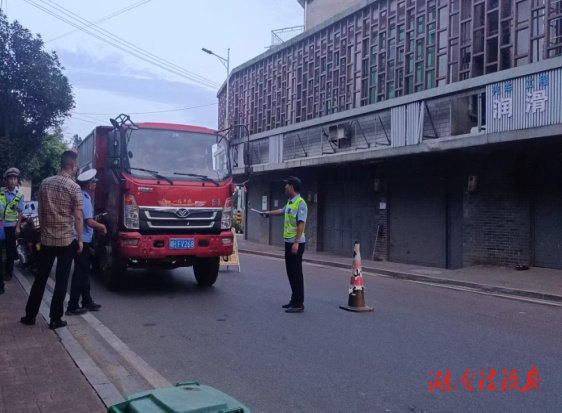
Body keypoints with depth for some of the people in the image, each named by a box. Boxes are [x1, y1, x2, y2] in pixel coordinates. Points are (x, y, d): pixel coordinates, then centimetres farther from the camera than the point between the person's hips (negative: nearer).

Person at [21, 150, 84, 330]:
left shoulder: (45, 183, 3)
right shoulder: (74, 187, -12)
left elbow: (40, 211, 10)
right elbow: (78, 217, -12)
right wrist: (80, 240, -3)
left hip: (46, 239, 5)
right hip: (67, 240, -4)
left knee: (40, 277, 15)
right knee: (61, 280, 3)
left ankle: (30, 315, 21)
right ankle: (55, 319, 7)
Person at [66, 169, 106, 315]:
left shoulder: (81, 196, 13)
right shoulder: (84, 199, -17)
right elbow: (89, 222, -23)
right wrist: (102, 226, -7)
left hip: (81, 240, 10)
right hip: (81, 240, -10)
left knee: (84, 272, 16)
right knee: (80, 273, -4)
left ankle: (87, 302, 26)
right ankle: (72, 307, 0)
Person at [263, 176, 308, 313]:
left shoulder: (300, 203, -16)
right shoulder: (290, 202, 12)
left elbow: (301, 224, -22)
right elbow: (283, 211, 34)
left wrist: (296, 242, -26)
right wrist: (269, 213, 49)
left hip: (296, 243, -9)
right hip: (288, 242, 9)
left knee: (296, 272, -6)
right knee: (291, 272, 13)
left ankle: (299, 304, -1)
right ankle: (294, 300, 22)